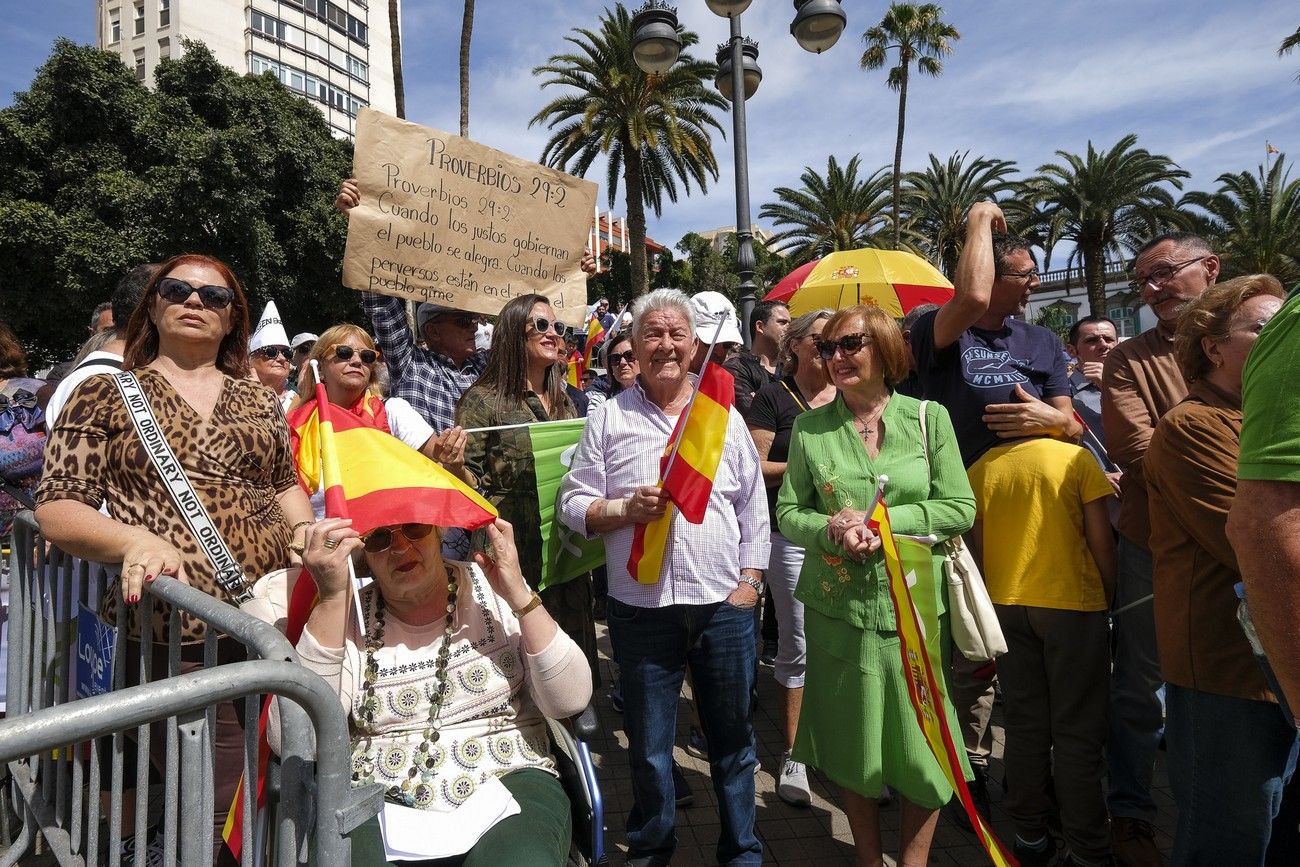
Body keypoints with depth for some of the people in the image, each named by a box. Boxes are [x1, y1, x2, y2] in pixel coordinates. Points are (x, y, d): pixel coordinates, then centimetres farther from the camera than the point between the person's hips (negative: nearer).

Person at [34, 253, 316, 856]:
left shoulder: (258, 400, 15)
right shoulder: (105, 396, 6)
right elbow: (56, 506, 1)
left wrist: (307, 533, 2)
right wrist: (136, 541, -18)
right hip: (177, 631, -3)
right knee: (220, 817, 0)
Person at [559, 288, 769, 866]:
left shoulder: (724, 414, 6)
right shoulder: (609, 417, 1)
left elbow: (753, 507, 8)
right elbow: (574, 505, 1)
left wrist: (750, 579, 2)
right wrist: (627, 509, -16)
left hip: (724, 604, 1)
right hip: (641, 609, -1)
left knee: (733, 740, 15)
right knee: (648, 747, 14)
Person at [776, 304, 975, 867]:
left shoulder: (929, 418, 0)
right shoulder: (809, 427, 2)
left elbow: (960, 507, -2)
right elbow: (788, 513, 3)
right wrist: (832, 530, -18)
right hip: (838, 608, 1)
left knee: (922, 752, 7)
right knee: (854, 751, 13)